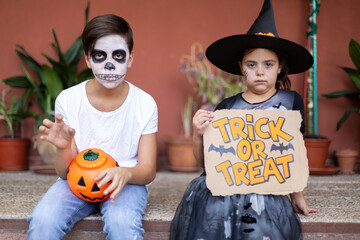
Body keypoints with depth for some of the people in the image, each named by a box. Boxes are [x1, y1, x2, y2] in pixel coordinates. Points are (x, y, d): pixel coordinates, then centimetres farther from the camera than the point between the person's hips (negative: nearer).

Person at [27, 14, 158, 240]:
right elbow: (65, 173, -5)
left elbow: (148, 171, -7)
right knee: (42, 220, -28)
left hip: (126, 182, -1)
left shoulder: (144, 104, -7)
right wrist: (63, 148, -29)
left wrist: (126, 173, -31)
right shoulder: (68, 100, -6)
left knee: (121, 222, -34)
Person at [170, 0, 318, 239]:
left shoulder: (290, 101, 7)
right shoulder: (227, 107, 7)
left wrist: (297, 197, 19)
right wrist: (198, 134, -9)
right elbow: (203, 160, 11)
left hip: (266, 189, -1)